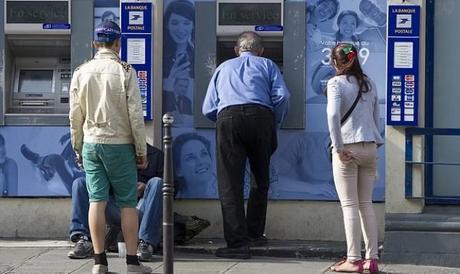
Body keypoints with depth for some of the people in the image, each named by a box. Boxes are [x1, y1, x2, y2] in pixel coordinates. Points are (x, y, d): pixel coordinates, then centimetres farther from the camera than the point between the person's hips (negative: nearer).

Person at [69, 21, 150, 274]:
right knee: (128, 203, 3)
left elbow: (75, 116, 6)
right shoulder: (125, 71, -7)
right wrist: (142, 150, 0)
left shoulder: (80, 73, 3)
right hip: (120, 144, -3)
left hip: (91, 144, 3)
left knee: (97, 200, 4)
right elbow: (135, 114, -8)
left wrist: (78, 148, 17)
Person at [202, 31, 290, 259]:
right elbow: (282, 96, 5)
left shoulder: (223, 68, 29)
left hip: (227, 119, 0)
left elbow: (208, 109, 19)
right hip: (260, 117, 0)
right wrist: (274, 126, 16)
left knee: (230, 184, -2)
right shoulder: (267, 65, 24)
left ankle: (237, 244, -9)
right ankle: (254, 232, 25)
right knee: (261, 180, 19)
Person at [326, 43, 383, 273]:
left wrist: (339, 148, -15)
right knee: (366, 204, 10)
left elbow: (333, 115, -19)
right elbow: (376, 118, 15)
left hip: (347, 148, -5)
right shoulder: (369, 84, 12)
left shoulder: (336, 83, -5)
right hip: (370, 146, 5)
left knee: (350, 205, -1)